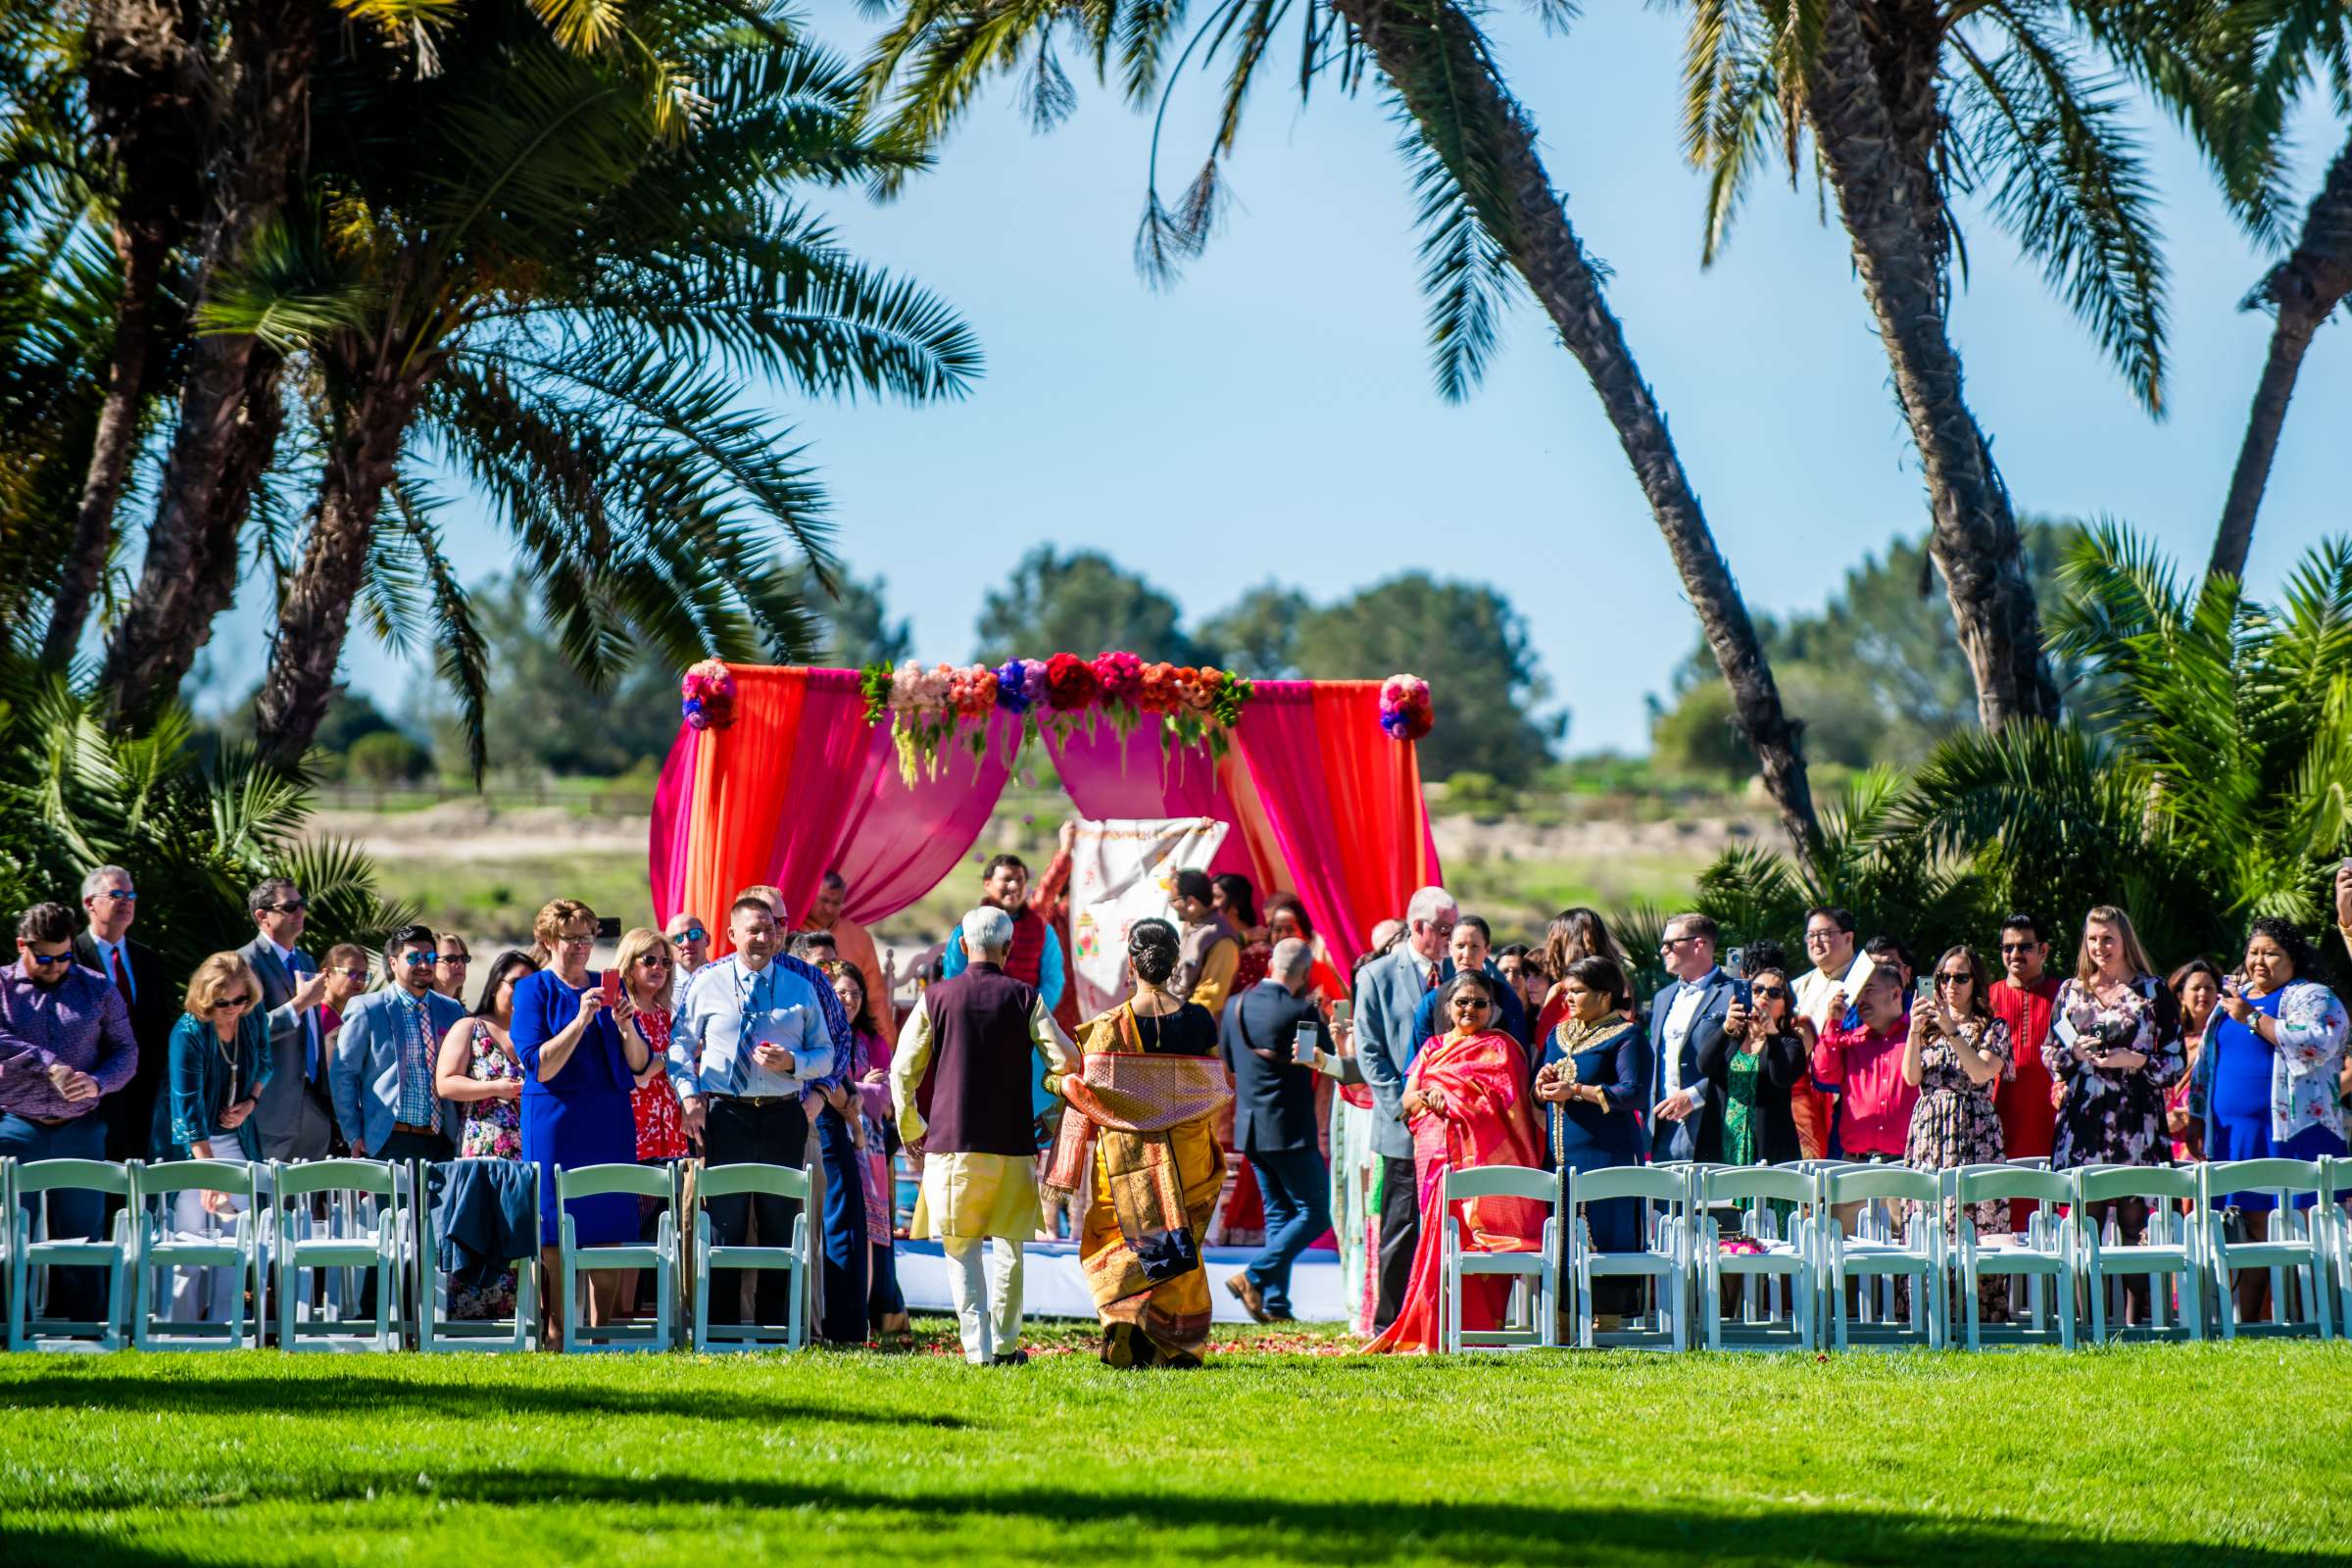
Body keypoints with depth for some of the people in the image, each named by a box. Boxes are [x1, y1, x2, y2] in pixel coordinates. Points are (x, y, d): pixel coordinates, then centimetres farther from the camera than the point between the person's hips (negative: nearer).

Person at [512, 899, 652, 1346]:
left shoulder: (608, 988, 12)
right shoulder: (533, 990, -1)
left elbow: (640, 1064, 9)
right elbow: (540, 1067, -12)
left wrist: (626, 1027, -11)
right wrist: (581, 1020, -20)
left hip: (609, 1124, 4)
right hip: (555, 1121, -4)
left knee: (609, 1229, 2)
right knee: (556, 1234, -5)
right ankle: (556, 1337, 0)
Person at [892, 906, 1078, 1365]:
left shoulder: (935, 998, 2)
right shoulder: (1026, 998, -1)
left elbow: (902, 1071, 4)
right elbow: (1065, 1060, -3)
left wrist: (911, 1132, 16)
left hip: (951, 1141, 0)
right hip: (1012, 1142, 0)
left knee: (961, 1250, 4)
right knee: (1009, 1245, 14)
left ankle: (978, 1347, -6)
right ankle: (1005, 1344, 17)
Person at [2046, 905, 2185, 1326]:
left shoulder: (2153, 992, 5)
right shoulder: (2070, 992, 13)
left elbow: (2176, 1063, 4)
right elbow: (2049, 1053, 16)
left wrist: (2137, 1061, -12)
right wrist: (2075, 1054, -4)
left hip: (2135, 1123, -2)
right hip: (2083, 1122, 2)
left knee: (2135, 1220, -4)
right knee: (2085, 1221, -1)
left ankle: (2135, 1319, 1)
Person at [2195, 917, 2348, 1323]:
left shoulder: (2311, 997, -1)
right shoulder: (2235, 996, 21)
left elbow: (2317, 1043, -21)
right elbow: (2209, 1064, 29)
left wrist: (2252, 1018, -17)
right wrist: (2200, 1120, 23)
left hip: (2290, 1133, -6)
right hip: (2235, 1134, 6)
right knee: (2253, 1230, 6)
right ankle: (2243, 1321, 6)